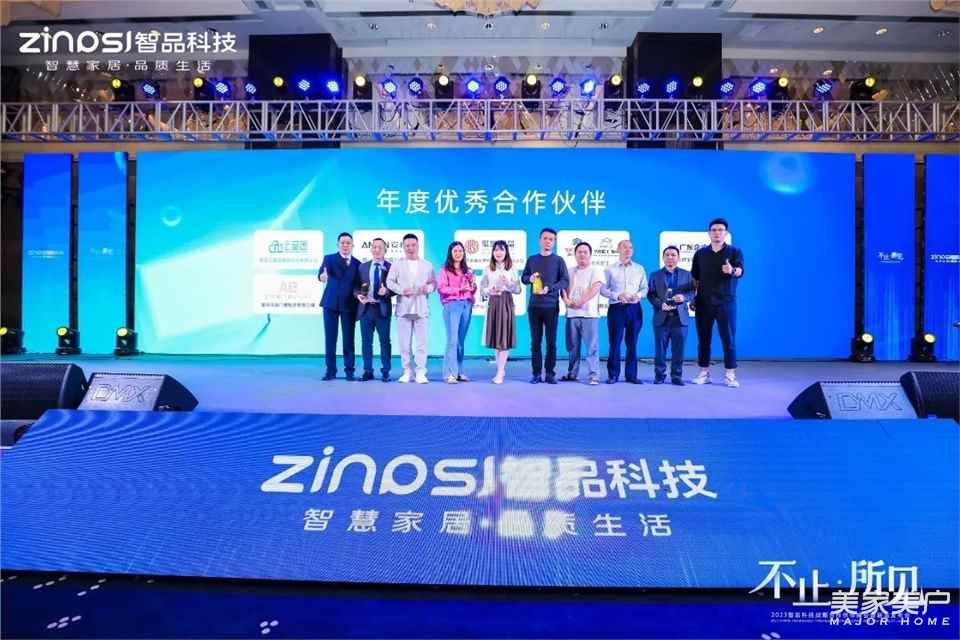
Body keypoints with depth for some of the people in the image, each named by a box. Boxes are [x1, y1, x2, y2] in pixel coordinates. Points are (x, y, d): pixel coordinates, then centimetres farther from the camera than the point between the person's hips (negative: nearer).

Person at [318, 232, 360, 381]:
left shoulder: (357, 264, 9)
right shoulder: (329, 258, 4)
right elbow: (321, 273, -14)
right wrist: (322, 276, -37)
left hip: (349, 305, 1)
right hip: (331, 303, 0)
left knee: (349, 339, 1)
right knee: (330, 338, 2)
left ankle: (349, 371, 8)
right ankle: (331, 370, 9)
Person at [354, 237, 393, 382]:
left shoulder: (391, 267, 2)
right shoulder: (363, 267, 12)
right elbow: (356, 286, 12)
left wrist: (386, 291, -19)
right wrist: (358, 295, -7)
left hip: (383, 309, -3)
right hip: (365, 308, 3)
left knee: (385, 341, 1)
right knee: (366, 341, 6)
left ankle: (385, 372, 9)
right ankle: (368, 371, 14)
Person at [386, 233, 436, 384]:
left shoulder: (427, 265, 13)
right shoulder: (397, 264, 11)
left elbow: (434, 282, 10)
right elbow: (390, 281, 4)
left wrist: (428, 288, -12)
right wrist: (401, 290, -12)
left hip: (421, 308, 0)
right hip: (403, 308, 0)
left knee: (421, 342, -4)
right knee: (404, 342, 1)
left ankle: (421, 372, -1)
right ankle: (407, 371, 10)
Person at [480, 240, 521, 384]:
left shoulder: (511, 269, 4)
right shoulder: (488, 269, 6)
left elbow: (518, 289, 1)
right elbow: (482, 289, 5)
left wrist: (508, 283, -16)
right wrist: (490, 291, -15)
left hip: (506, 304, -1)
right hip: (493, 304, 1)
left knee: (504, 337, -4)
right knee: (496, 337, 5)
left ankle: (500, 373, -2)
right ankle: (501, 369, 21)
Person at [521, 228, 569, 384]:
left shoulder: (558, 260, 3)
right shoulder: (532, 259, 11)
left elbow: (565, 281, -3)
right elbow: (523, 278, 16)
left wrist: (549, 288, -17)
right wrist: (530, 278, -6)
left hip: (551, 306, -2)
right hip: (534, 306, 2)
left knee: (551, 341, 0)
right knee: (535, 341, 3)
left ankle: (550, 373, 6)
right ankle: (536, 373, 7)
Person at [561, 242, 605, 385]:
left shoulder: (596, 270, 3)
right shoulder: (570, 272, 17)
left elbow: (594, 289, -9)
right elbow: (564, 288, 12)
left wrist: (580, 302, -18)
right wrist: (566, 300, -9)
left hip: (589, 314, -4)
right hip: (572, 314, 4)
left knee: (592, 346, -6)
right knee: (572, 346, 9)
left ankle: (594, 375, -3)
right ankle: (572, 373, 19)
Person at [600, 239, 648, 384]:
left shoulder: (639, 269, 13)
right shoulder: (610, 269, 7)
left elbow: (645, 288, 10)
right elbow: (603, 289, 1)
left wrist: (638, 295, -11)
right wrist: (618, 295, -13)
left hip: (634, 308, 2)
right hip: (616, 308, -2)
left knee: (632, 343, 5)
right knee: (615, 342, -2)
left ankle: (631, 374, 12)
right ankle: (613, 374, 6)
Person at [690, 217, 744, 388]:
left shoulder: (734, 252, 2)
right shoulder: (700, 253, 9)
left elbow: (740, 271, -16)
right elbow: (694, 278, 14)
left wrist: (732, 270, -39)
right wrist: (693, 298, 7)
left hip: (726, 302, -2)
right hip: (703, 302, 2)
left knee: (729, 339, -3)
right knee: (703, 338, 6)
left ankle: (730, 375, 2)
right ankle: (704, 372, 15)